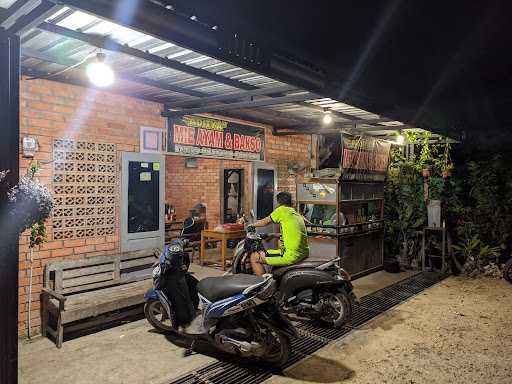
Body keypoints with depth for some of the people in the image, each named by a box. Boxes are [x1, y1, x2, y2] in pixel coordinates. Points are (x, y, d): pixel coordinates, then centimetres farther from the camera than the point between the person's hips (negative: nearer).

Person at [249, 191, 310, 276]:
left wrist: (252, 225, 25)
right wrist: (273, 235, 39)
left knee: (254, 257, -2)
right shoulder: (298, 215, 20)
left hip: (292, 255, -9)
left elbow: (265, 222, 8)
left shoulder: (282, 210, -2)